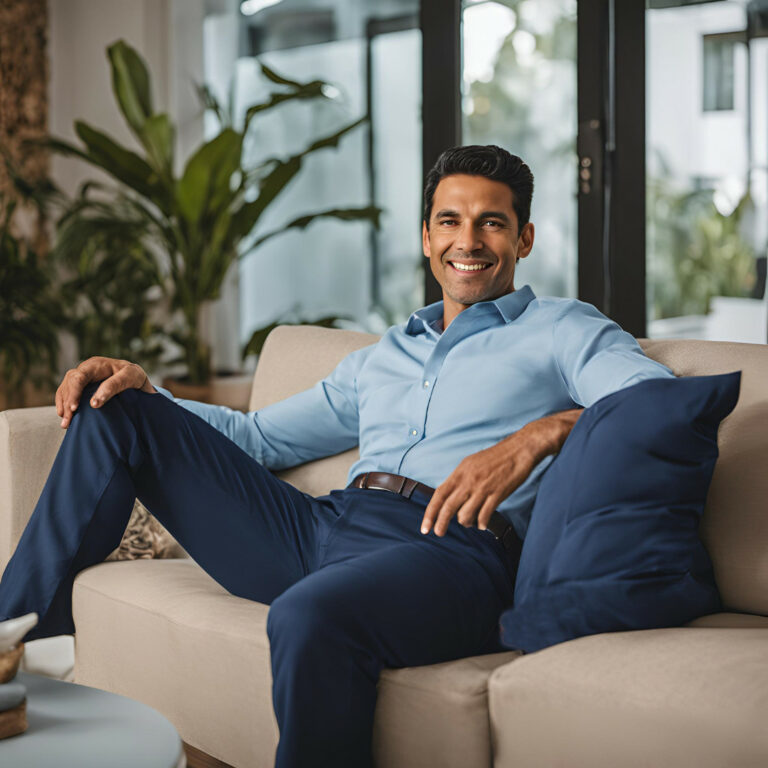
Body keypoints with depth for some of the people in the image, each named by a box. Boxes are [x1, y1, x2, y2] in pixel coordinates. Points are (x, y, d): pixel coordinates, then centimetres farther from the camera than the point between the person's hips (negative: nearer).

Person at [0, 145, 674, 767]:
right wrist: (145, 390, 17)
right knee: (116, 415, 11)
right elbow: (258, 438, 33)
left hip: (453, 547, -7)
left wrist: (539, 434, -21)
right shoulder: (382, 358, 31)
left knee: (309, 614, -43)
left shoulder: (562, 328, 14)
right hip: (321, 529, 7)